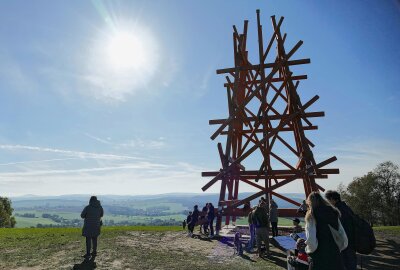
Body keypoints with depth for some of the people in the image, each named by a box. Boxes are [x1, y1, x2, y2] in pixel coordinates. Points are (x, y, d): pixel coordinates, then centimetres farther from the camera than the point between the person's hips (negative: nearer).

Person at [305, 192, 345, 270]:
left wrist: (310, 250, 2)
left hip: (320, 258, -5)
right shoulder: (334, 213, 7)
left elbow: (310, 239, -17)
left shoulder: (312, 215, -9)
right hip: (335, 254, 5)